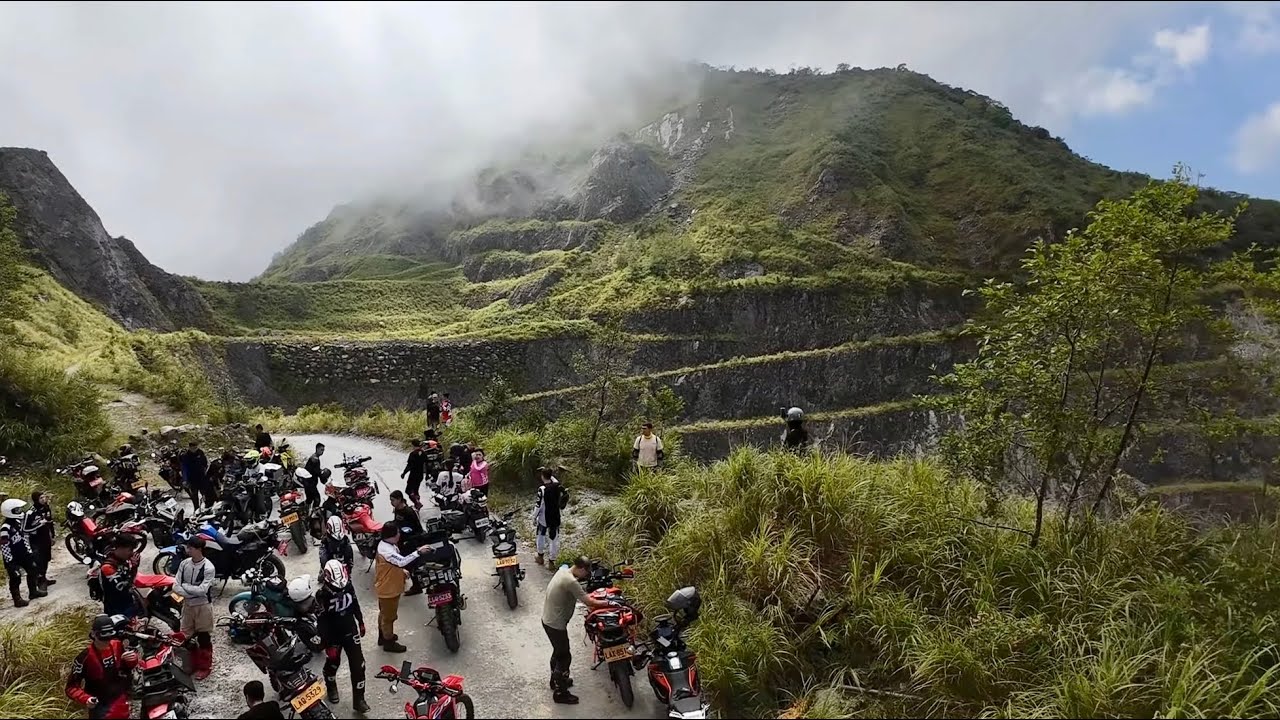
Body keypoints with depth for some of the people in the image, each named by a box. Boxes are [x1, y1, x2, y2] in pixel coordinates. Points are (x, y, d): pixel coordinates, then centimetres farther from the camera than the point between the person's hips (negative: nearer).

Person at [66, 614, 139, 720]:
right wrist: (85, 699, -31)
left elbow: (128, 666, 11)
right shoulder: (85, 658, -21)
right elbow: (71, 687, -15)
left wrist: (132, 658, -12)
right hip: (101, 710, -5)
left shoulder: (117, 645, -6)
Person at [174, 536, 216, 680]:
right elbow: (175, 586, -6)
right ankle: (192, 664, 32)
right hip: (187, 605, 5)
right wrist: (192, 593, -20)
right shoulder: (184, 563, -3)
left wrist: (185, 586, -14)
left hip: (202, 606, -5)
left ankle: (205, 667, 20)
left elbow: (202, 590, -23)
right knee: (187, 637, 15)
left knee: (203, 638, 7)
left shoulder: (208, 568, -19)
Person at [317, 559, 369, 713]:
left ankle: (358, 699, 12)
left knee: (358, 665, 1)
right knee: (333, 663, 21)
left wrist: (361, 623, 17)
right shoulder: (322, 595, -25)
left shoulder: (348, 586, -12)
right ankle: (331, 687, 51)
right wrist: (328, 645, -20)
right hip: (333, 636, -3)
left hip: (351, 632, 3)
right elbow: (322, 622, -21)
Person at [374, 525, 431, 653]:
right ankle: (389, 643, 26)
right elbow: (402, 561, -45)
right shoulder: (386, 550, -33)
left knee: (384, 614, 27)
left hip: (386, 587, 10)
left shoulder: (387, 544, -1)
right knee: (389, 616, 9)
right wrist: (418, 552, -44)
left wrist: (401, 570, 5)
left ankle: (383, 636, 45)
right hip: (388, 589, -10)